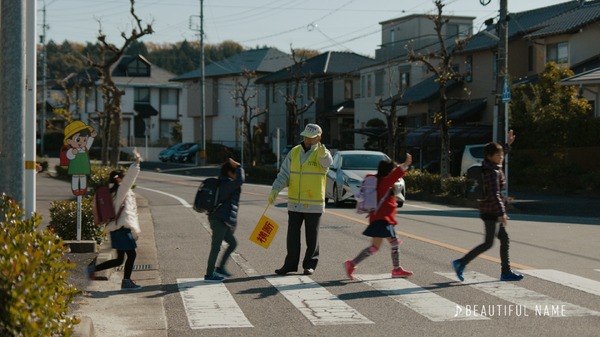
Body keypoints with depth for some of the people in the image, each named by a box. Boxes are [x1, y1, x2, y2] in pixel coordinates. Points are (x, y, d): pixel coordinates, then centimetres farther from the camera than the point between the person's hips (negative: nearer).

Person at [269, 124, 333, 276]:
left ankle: (310, 265, 17)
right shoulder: (294, 152, 5)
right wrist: (275, 190, -13)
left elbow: (327, 162, -32)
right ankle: (291, 264, 17)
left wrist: (323, 154, -56)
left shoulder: (321, 153, -7)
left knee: (312, 237, 6)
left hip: (314, 204, -3)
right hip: (294, 203, 4)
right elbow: (284, 174, 3)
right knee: (292, 235, 8)